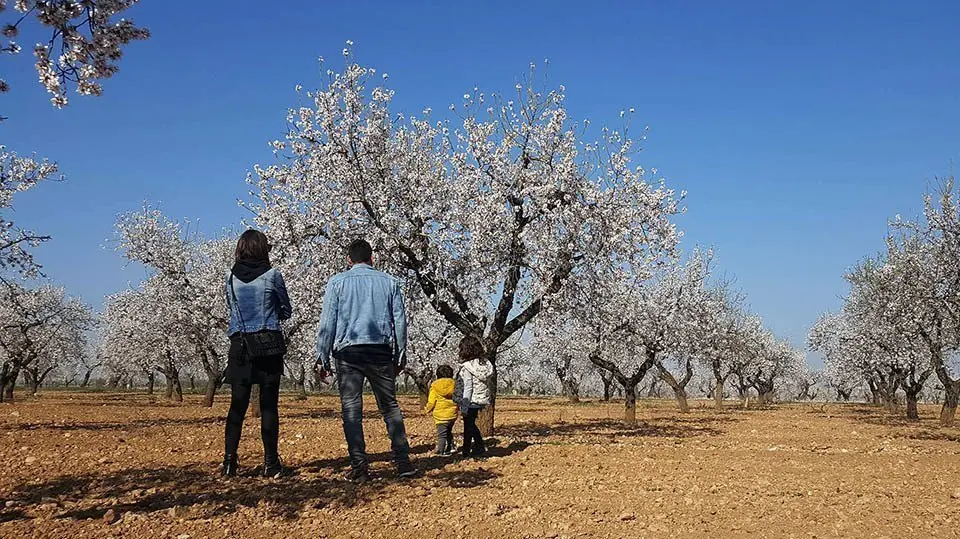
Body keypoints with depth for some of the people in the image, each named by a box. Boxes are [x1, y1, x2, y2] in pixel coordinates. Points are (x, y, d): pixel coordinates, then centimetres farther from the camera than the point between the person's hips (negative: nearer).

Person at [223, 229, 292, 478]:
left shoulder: (231, 277, 4)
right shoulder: (272, 275, -4)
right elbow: (286, 312, 6)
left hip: (239, 345, 3)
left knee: (238, 404, 6)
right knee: (268, 405, 2)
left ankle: (229, 459, 1)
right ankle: (271, 463, 4)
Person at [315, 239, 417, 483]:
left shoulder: (337, 282, 5)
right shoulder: (389, 282, 11)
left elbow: (327, 323, 1)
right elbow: (400, 321, 10)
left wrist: (322, 358, 4)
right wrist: (400, 355, 17)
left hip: (348, 352, -2)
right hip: (381, 351, 2)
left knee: (351, 409, 0)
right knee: (390, 406, 9)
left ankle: (359, 467, -4)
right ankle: (403, 462, 6)